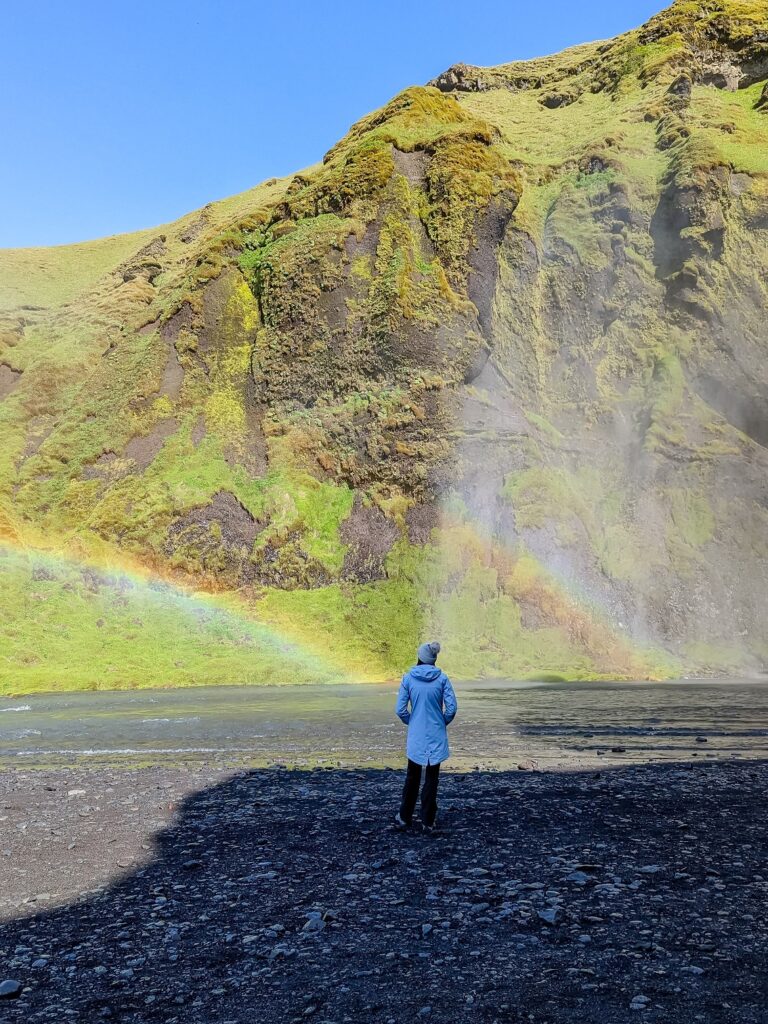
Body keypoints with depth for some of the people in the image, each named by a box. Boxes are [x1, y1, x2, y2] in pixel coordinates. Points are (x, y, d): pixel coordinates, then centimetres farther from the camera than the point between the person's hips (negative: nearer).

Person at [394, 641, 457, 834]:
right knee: (431, 779, 11)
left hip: (415, 737, 1)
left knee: (412, 777, 17)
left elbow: (400, 710, -6)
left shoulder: (408, 678, -8)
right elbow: (452, 707, -10)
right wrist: (443, 722, 9)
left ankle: (404, 817, 25)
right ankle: (428, 822, 16)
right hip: (436, 736, -1)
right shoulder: (442, 678, -9)